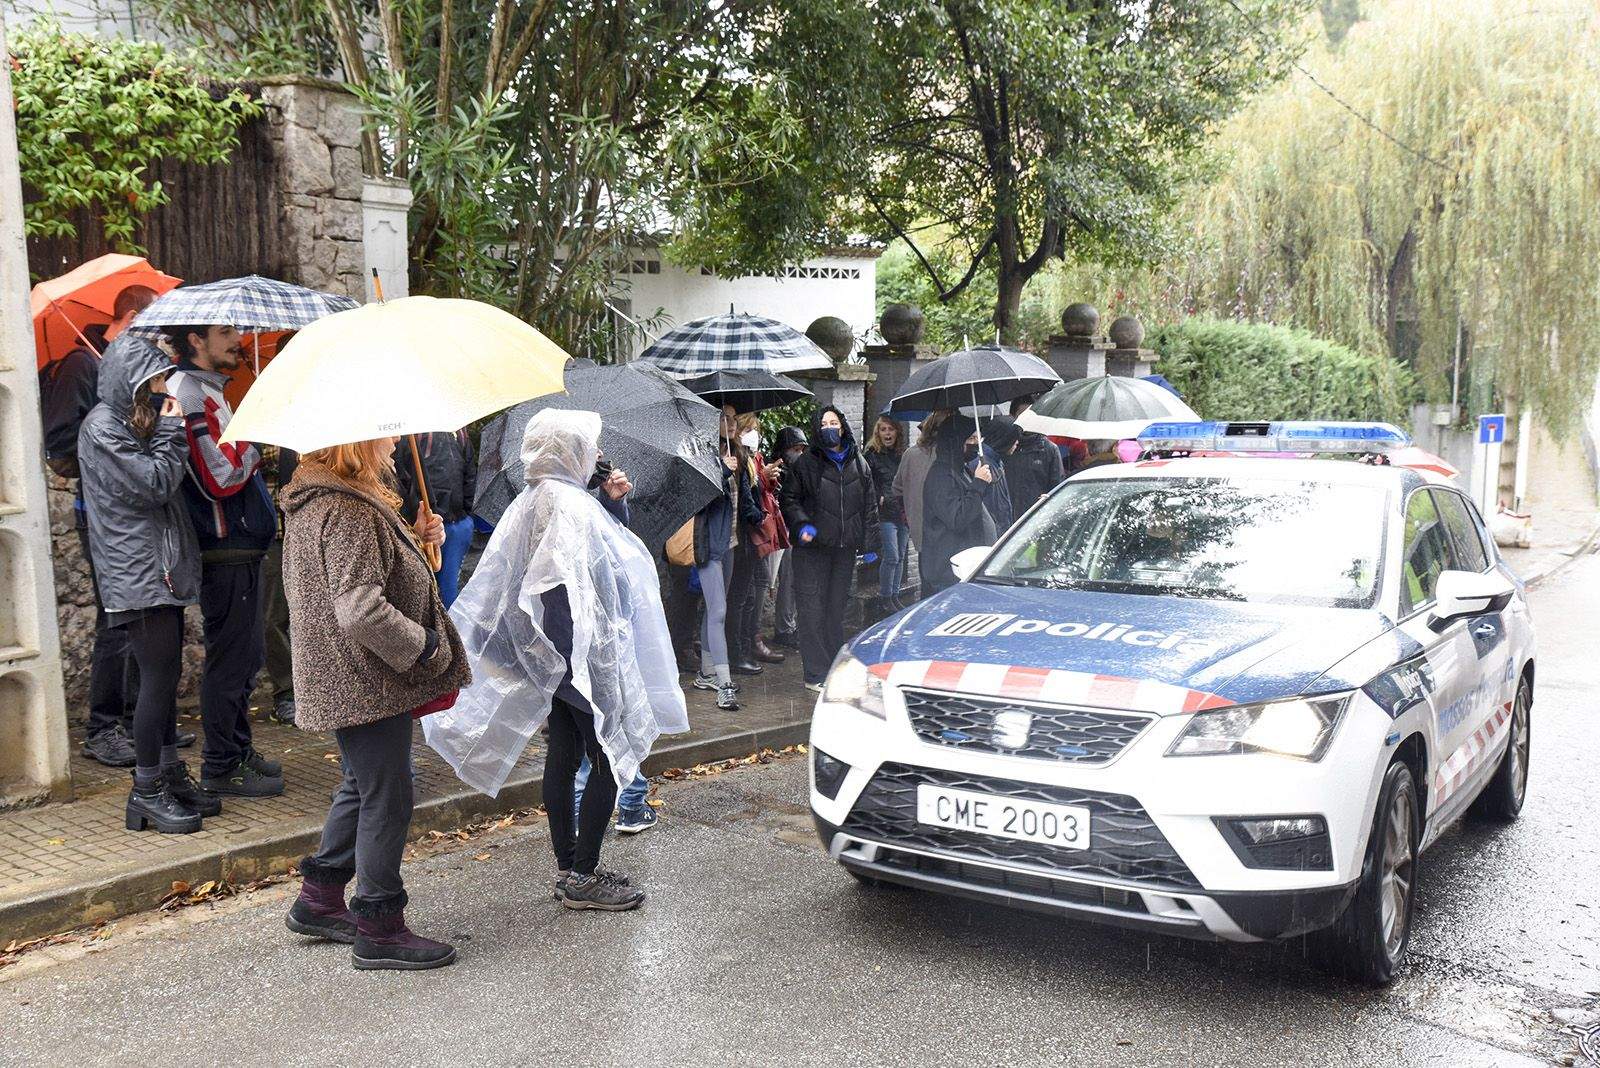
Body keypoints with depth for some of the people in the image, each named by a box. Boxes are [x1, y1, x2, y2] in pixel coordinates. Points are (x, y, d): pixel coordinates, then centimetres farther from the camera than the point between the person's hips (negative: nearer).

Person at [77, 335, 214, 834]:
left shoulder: (137, 420, 18)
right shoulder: (102, 427, -10)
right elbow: (154, 484, -17)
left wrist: (168, 430, 10)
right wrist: (172, 430, -7)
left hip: (162, 569, 10)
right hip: (135, 575, -9)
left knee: (165, 675, 13)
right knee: (160, 675, -9)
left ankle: (171, 777, 21)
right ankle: (146, 793, 0)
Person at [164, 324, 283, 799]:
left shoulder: (208, 389, 17)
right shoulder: (190, 394, -16)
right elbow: (221, 477, -23)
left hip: (240, 549, 10)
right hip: (225, 551, -10)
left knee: (245, 656, 18)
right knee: (230, 659, -2)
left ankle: (239, 749, 29)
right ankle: (221, 768, 8)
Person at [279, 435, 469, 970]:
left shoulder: (316, 499, 10)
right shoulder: (350, 512, -23)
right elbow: (361, 610, -30)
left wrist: (414, 540, 7)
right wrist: (426, 644, -18)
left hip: (344, 680, 11)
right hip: (368, 683, -11)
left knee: (362, 786, 24)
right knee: (387, 799, 1)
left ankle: (318, 901, 35)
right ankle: (379, 930, 13)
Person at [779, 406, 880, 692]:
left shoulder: (859, 464, 13)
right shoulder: (805, 463, 2)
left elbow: (870, 506, 16)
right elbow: (790, 499, 3)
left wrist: (870, 545, 11)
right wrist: (801, 525, -15)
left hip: (845, 549, 4)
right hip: (812, 549, -4)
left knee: (837, 608, 10)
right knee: (813, 610, -6)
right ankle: (816, 675, -2)